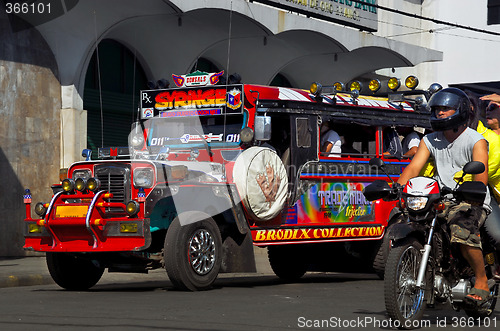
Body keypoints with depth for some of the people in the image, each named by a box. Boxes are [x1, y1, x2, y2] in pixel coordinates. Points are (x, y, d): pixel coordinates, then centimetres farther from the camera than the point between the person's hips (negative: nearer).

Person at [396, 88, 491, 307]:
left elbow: (481, 177, -17)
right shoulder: (430, 140, 13)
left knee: (462, 233, -35)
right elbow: (414, 167, 1)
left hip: (473, 202, -6)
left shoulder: (475, 140, -4)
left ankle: (482, 282, -14)